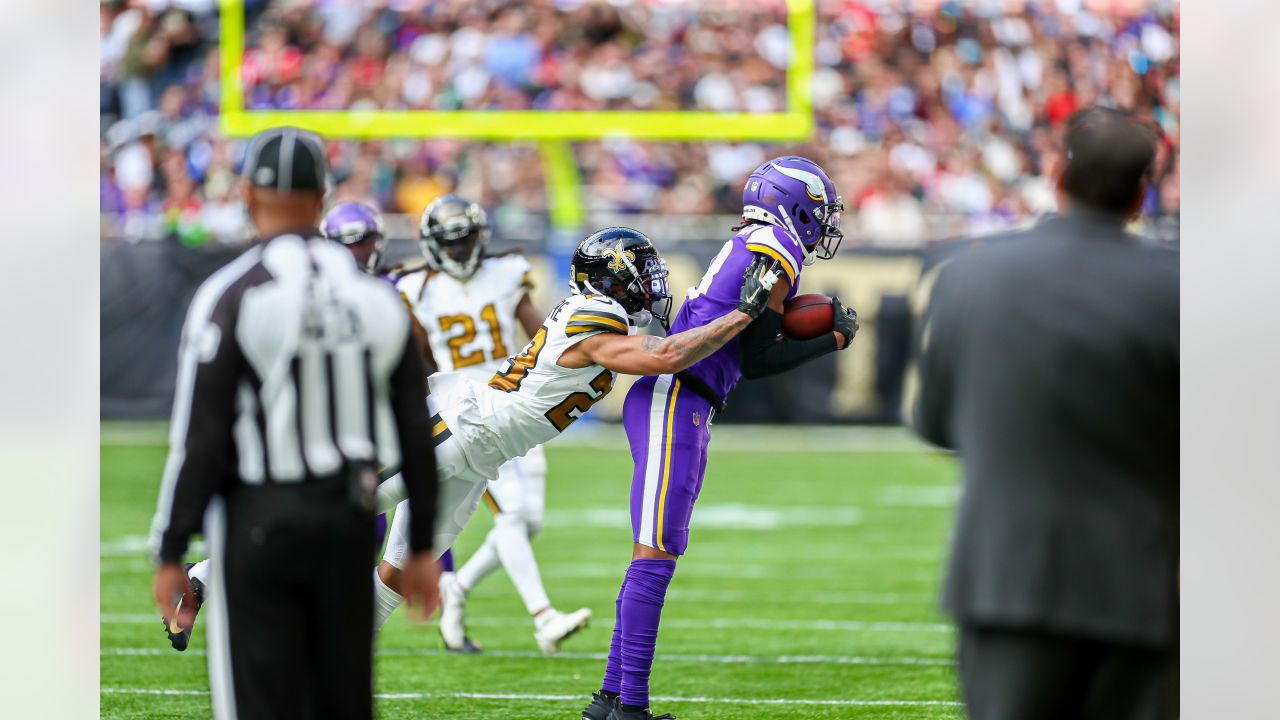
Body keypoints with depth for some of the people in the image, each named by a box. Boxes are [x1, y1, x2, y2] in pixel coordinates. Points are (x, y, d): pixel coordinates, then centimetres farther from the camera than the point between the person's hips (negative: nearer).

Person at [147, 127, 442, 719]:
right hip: (349, 517, 4)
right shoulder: (376, 297, 5)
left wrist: (170, 555, -6)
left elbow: (200, 439, -12)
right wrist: (421, 547, 15)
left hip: (258, 521, -4)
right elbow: (415, 434, 7)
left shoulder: (230, 297, -10)